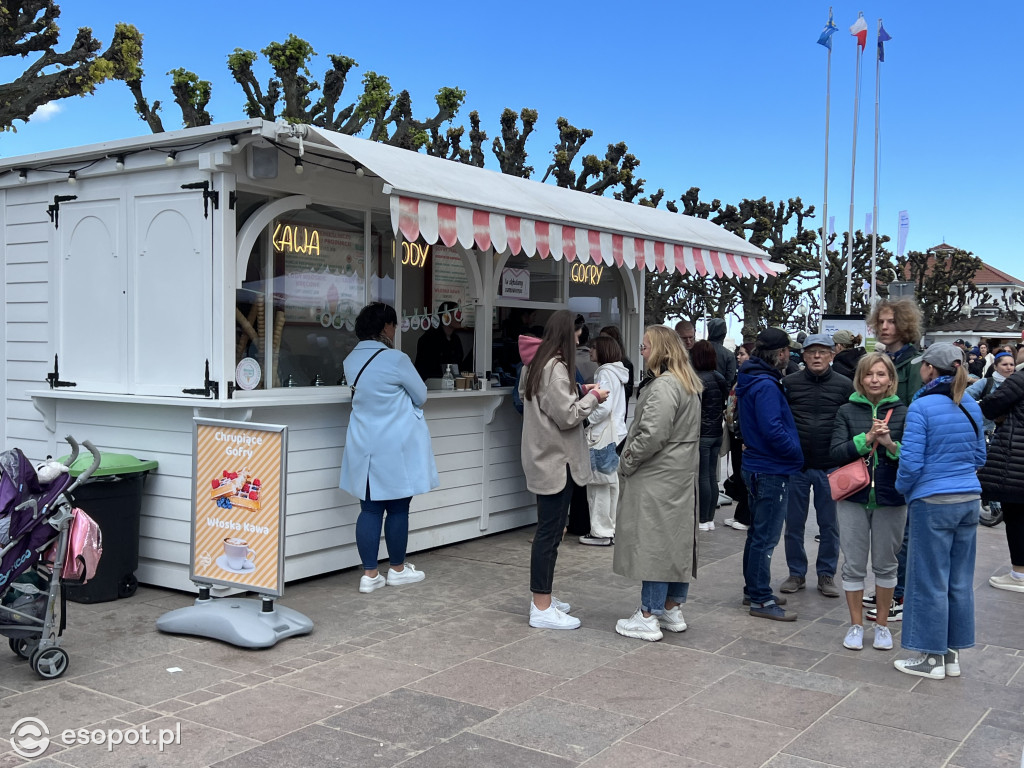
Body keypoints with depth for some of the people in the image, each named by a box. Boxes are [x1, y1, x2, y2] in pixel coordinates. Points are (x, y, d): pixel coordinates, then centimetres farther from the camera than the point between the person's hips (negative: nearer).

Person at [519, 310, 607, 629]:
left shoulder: (535, 364, 12)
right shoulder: (556, 367, -18)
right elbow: (567, 416, -20)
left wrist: (580, 391, 9)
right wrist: (592, 397, -6)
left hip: (544, 459, 10)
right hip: (556, 460, -10)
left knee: (548, 530, 17)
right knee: (549, 532, -6)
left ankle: (542, 598, 26)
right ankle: (542, 609, 0)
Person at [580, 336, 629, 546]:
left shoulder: (605, 373, -14)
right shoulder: (618, 372, 15)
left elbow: (604, 407, -21)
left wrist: (587, 421, -9)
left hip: (603, 436, -9)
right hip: (617, 432, 9)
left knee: (599, 483, -3)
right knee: (613, 483, 13)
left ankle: (601, 532, 3)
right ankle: (614, 529, 20)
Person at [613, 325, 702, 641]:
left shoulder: (663, 385, -19)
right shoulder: (688, 384, 14)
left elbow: (653, 435, -24)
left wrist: (628, 462, -10)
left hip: (657, 478, -10)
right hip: (682, 474, 10)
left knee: (653, 542, -5)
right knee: (677, 542, 14)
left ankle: (649, 617, 1)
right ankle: (673, 610, 23)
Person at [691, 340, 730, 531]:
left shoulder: (698, 380, -16)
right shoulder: (720, 378, 8)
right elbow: (726, 404, 13)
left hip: (702, 434, -7)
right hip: (717, 433, 7)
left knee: (703, 476, -2)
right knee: (712, 476, 11)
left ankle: (703, 521, 3)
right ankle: (710, 519, 17)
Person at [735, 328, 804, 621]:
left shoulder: (752, 381, 11)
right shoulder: (766, 386, -20)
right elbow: (773, 430, -26)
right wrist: (797, 454, -13)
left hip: (757, 466, 10)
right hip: (771, 470, -10)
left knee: (758, 533, 19)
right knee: (765, 537, -4)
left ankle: (754, 590, 29)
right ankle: (761, 600, 1)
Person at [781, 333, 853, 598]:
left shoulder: (844, 385, 0)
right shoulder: (789, 383, 0)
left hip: (830, 467, 0)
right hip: (795, 466, 1)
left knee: (829, 524, 8)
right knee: (794, 523, 8)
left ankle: (826, 574, 21)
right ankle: (796, 573, 22)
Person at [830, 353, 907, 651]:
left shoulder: (902, 412, 0)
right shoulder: (847, 411, 2)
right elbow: (836, 452, -7)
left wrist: (891, 444, -22)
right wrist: (867, 439, -19)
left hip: (890, 499, 0)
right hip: (854, 497, 0)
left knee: (885, 564, 10)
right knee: (854, 565, 5)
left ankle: (882, 624, 26)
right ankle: (856, 625, 19)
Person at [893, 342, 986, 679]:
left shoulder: (922, 407, -14)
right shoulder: (971, 407, 6)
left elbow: (911, 461, -15)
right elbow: (979, 458, 13)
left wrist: (903, 489, 2)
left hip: (933, 503, -6)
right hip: (969, 500, 7)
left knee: (929, 581, 3)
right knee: (960, 580, 13)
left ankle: (931, 658, 12)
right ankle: (952, 654, 22)